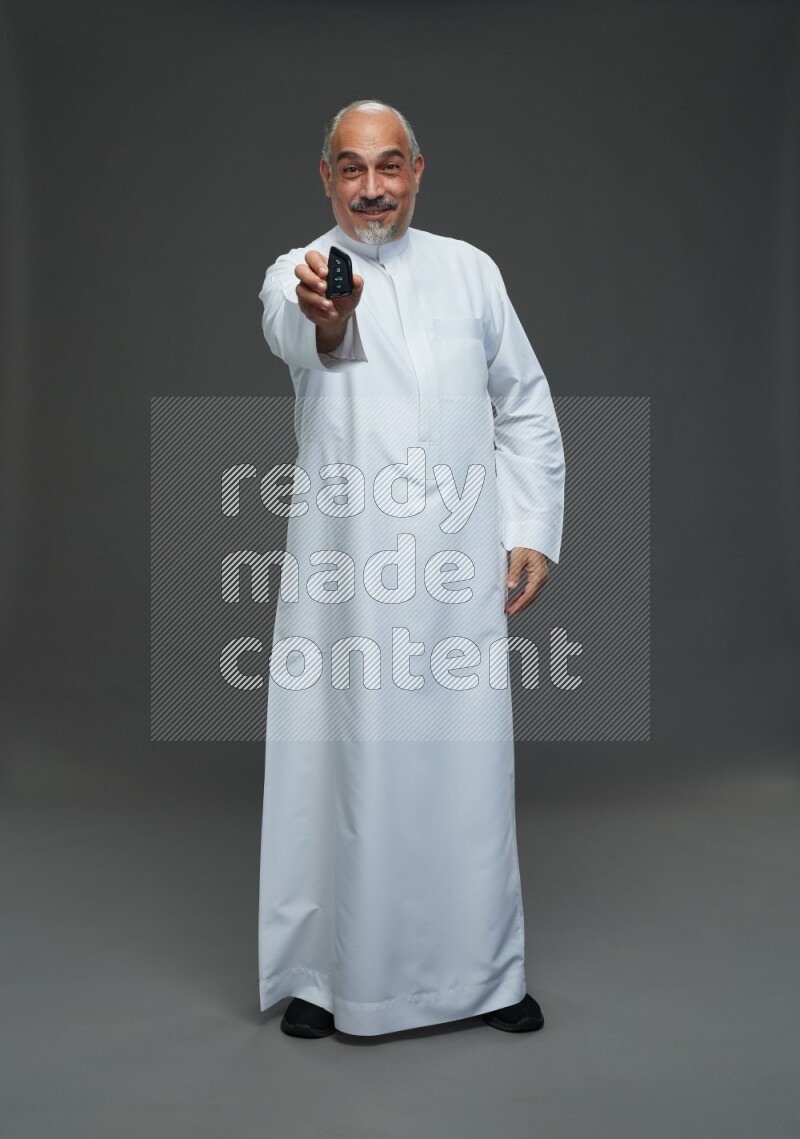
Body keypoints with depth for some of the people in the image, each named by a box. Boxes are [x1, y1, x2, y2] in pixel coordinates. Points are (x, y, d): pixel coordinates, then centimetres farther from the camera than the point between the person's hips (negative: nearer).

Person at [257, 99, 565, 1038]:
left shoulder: (469, 270, 13)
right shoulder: (297, 273, 3)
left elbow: (527, 409, 15)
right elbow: (293, 334, -23)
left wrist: (533, 533, 5)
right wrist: (323, 314, -47)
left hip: (461, 570, 2)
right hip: (344, 572, -2)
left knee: (468, 766, 7)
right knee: (339, 762, 1)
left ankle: (484, 969, 24)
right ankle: (324, 969, 20)